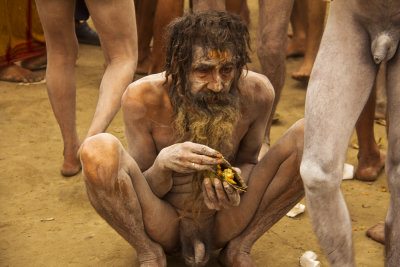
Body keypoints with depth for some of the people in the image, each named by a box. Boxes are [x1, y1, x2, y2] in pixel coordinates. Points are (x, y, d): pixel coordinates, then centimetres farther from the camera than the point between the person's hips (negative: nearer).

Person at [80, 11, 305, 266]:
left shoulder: (256, 91, -16)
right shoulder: (142, 97, -20)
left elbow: (247, 161, 2)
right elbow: (146, 190, -10)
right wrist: (163, 163, -35)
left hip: (224, 223, 2)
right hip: (163, 227, -1)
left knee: (308, 136, -18)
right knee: (99, 150, -31)